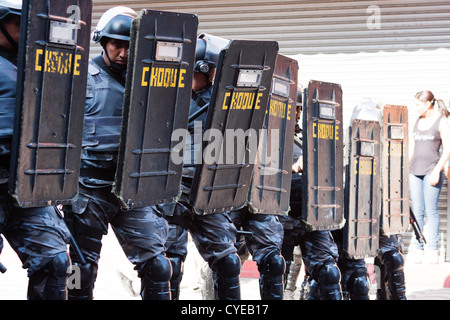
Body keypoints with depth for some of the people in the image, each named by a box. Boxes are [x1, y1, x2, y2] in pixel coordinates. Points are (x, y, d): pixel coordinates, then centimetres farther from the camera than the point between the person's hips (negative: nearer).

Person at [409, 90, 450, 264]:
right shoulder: (418, 121, 13)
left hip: (431, 171, -5)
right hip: (415, 171, 5)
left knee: (431, 210, -5)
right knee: (417, 211, 3)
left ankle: (433, 249, 1)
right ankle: (419, 249, 6)